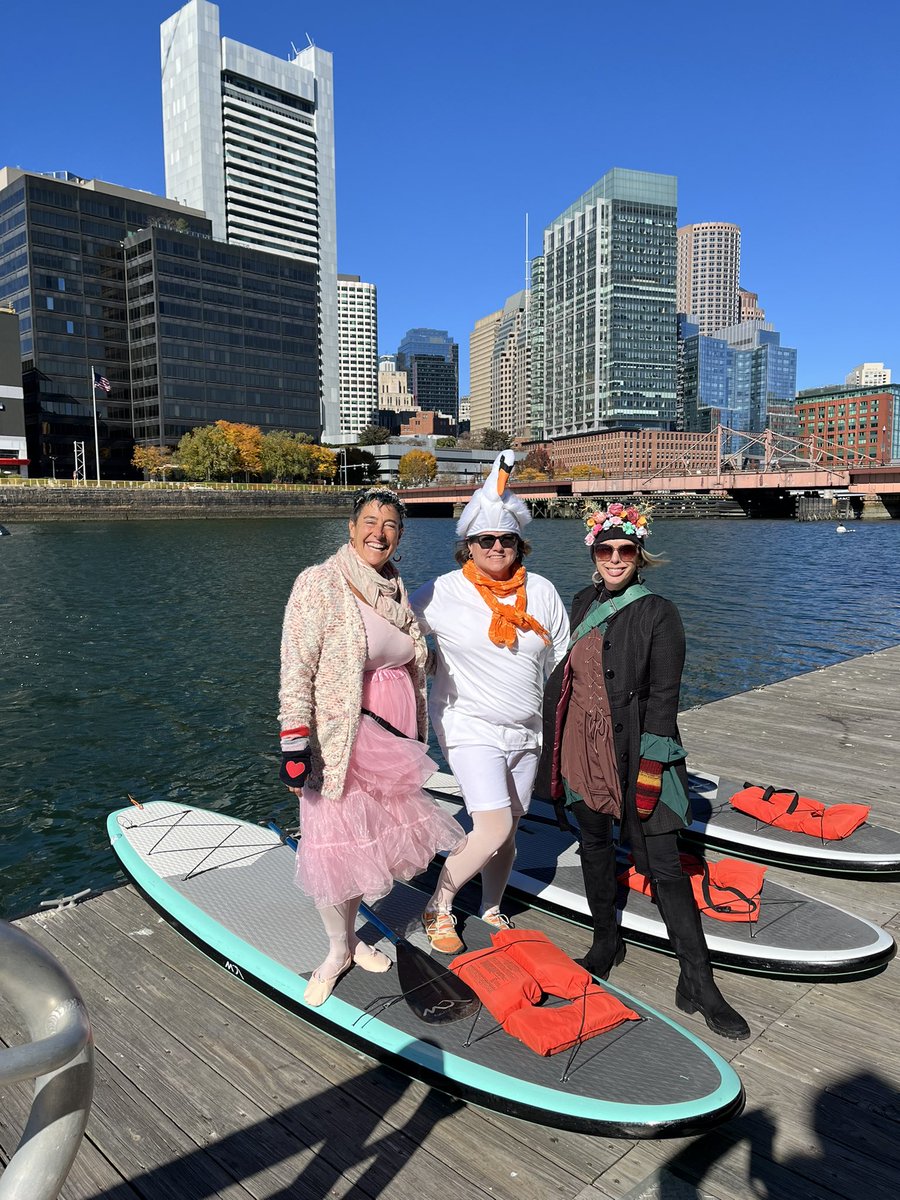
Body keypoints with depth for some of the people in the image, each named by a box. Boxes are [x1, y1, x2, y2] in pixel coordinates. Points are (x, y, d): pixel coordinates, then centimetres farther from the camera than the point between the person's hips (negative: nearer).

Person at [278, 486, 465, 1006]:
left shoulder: (398, 590, 8)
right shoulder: (320, 583, -11)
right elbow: (296, 667, -14)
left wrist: (417, 736, 20)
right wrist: (295, 740, -20)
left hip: (392, 736, 6)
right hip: (339, 736, -5)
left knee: (370, 836, 14)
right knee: (333, 842, 5)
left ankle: (351, 936, 35)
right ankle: (338, 949, 27)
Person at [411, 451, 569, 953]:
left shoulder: (542, 591, 1)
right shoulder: (445, 593, -11)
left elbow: (562, 654, 13)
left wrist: (527, 691, 9)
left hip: (526, 729, 5)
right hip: (470, 726, -4)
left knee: (508, 833, 13)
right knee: (494, 828, -15)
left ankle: (492, 910, 36)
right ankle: (438, 908, 7)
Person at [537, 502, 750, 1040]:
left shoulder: (658, 613, -8)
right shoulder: (583, 603, 9)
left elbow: (663, 697, -11)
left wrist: (650, 768, -17)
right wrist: (555, 752, 15)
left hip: (634, 752, -5)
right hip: (581, 749, 6)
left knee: (663, 865, -3)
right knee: (594, 845, 17)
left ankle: (698, 983, 8)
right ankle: (606, 943, 36)